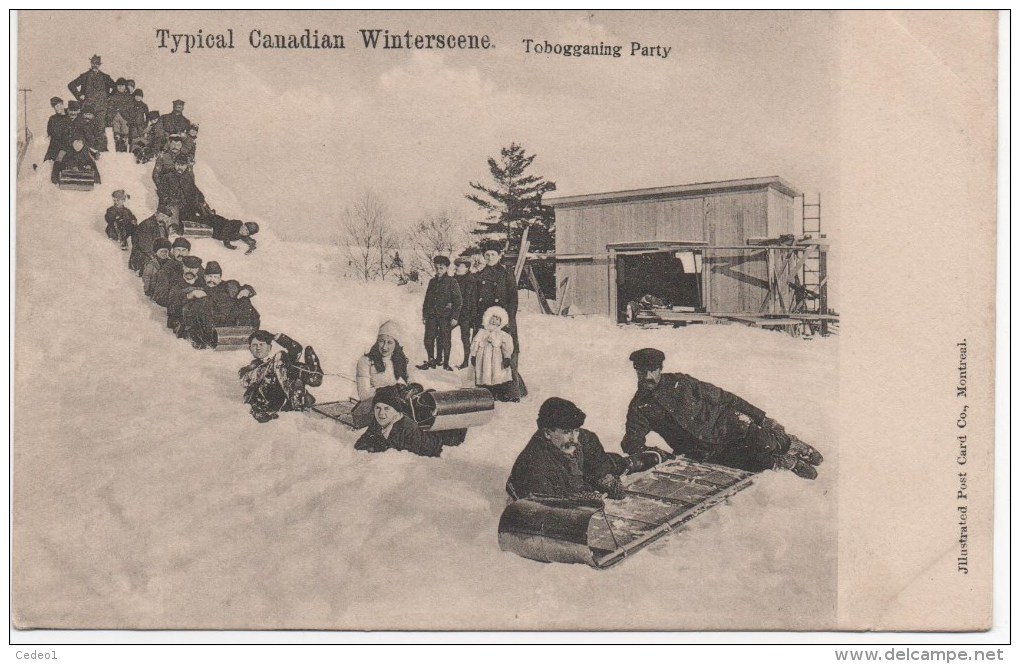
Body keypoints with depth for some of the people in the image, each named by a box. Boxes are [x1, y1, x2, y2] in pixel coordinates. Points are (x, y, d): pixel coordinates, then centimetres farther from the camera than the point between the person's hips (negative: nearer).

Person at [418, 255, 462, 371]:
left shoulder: (452, 282, -5)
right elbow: (427, 299, 18)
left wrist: (454, 317, -12)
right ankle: (431, 360, 17)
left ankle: (445, 362, 14)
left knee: (444, 339, 2)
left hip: (445, 315, -4)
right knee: (428, 338, 2)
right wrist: (424, 314, 14)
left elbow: (458, 301, -7)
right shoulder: (432, 281, 11)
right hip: (432, 315, 5)